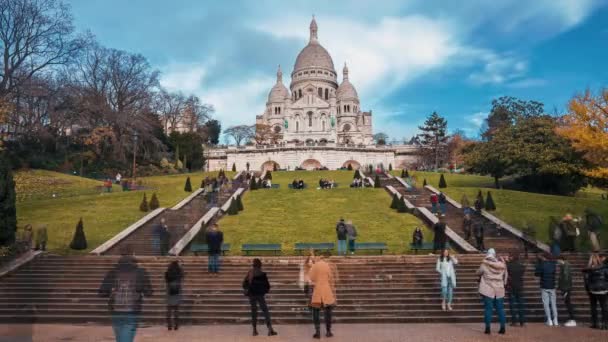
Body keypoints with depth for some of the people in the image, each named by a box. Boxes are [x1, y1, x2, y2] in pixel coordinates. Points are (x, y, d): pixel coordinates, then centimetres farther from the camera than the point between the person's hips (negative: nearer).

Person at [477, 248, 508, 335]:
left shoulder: (484, 264, -8)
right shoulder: (501, 264, 1)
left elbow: (478, 273, 6)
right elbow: (506, 275, 12)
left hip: (488, 290, -3)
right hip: (499, 290, 3)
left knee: (488, 308, 1)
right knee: (500, 308, 10)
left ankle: (488, 328, 0)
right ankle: (502, 327, 12)